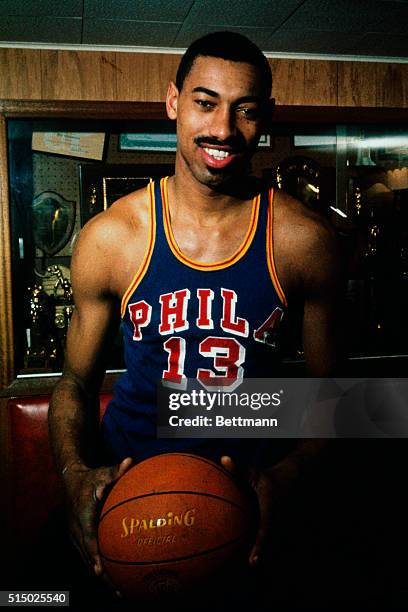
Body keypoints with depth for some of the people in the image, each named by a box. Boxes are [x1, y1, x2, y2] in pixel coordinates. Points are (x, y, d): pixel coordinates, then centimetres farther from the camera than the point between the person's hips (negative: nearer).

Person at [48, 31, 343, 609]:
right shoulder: (108, 238, -13)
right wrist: (76, 472, -21)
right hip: (125, 471, 0)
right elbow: (77, 380, -3)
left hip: (242, 476, 1)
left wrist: (285, 476, -21)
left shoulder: (304, 240, -14)